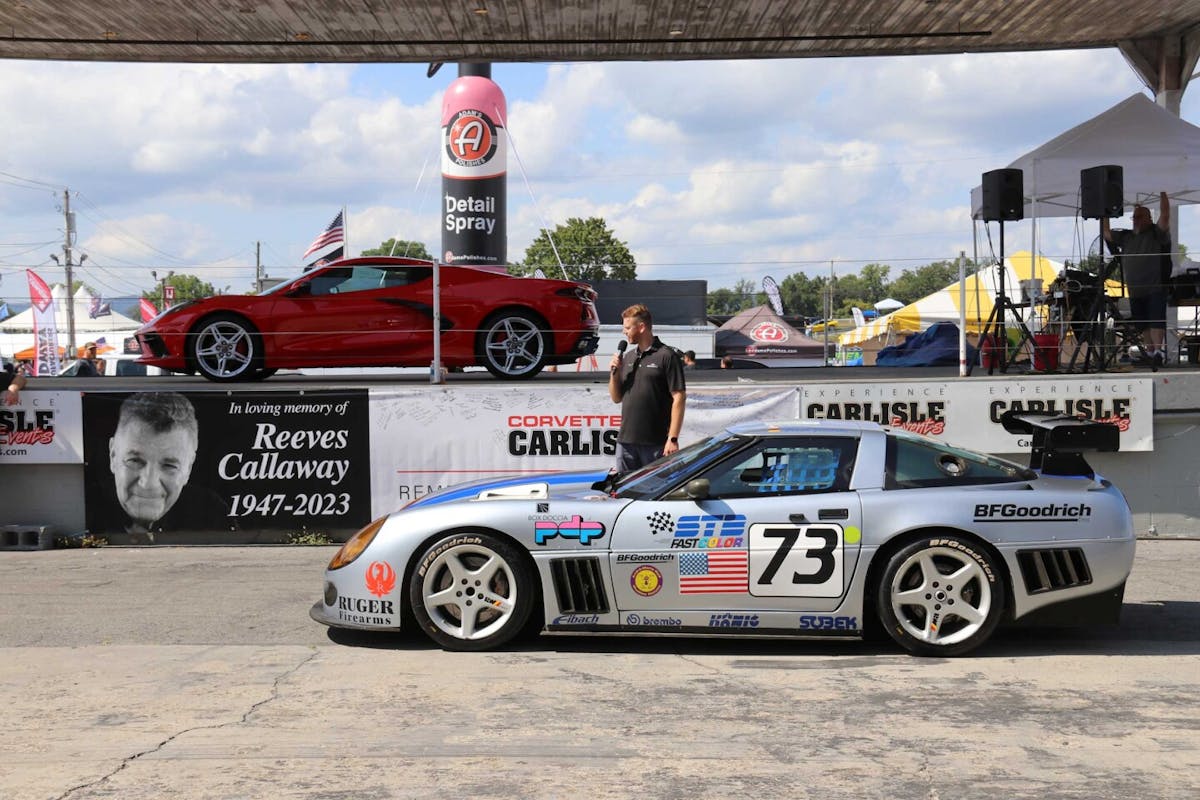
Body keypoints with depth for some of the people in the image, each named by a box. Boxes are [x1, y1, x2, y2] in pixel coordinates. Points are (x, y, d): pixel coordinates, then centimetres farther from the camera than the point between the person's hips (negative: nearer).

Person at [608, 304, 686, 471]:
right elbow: (616, 398, 19)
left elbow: (679, 398, -10)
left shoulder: (667, 357, -6)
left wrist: (673, 439, -16)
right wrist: (614, 373, 0)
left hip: (655, 443, -6)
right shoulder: (627, 357, 15)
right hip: (626, 440, 6)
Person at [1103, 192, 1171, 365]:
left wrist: (1162, 193, -12)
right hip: (1135, 291, 5)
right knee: (1142, 324, 7)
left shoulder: (1156, 233, 2)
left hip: (1156, 288, -5)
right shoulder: (1125, 237, 17)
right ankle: (1149, 351, 13)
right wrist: (1104, 214, 15)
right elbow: (1106, 233, 18)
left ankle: (1159, 351, -18)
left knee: (1156, 320, -14)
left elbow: (1165, 215, -10)